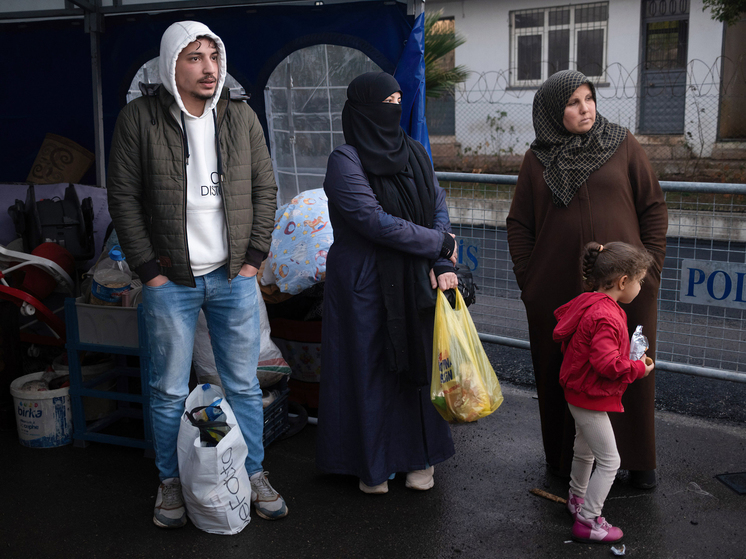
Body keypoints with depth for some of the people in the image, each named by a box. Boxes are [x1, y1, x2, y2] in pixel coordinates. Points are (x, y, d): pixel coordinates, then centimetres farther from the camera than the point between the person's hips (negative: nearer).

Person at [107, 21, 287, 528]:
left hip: (234, 277, 2)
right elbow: (124, 198, -4)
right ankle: (171, 483, 26)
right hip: (170, 280, -2)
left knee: (244, 384, 10)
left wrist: (254, 256, 1)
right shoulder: (139, 119, -5)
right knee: (170, 391, 7)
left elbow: (265, 188, 8)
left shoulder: (241, 116, 4)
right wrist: (150, 270, -8)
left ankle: (254, 474, 26)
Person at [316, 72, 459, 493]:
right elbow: (377, 222, -19)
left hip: (414, 281, 5)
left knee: (418, 362, 10)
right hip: (365, 281, -5)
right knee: (370, 368, 4)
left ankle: (420, 457, 27)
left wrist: (442, 266, -10)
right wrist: (440, 244, -12)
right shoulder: (346, 162, -12)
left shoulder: (414, 153, 8)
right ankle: (372, 464, 22)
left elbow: (440, 207, 4)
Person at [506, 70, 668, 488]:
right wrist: (528, 280, 1)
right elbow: (519, 224, 7)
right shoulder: (537, 160, 4)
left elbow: (654, 207, 4)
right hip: (560, 291, 0)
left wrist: (652, 266, -3)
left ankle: (638, 458, 26)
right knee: (564, 374, 9)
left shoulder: (624, 146, 2)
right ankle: (567, 457, 27)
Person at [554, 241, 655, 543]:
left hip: (579, 394, 10)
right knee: (609, 461, 0)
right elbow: (607, 363, -36)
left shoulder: (588, 303, 1)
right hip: (591, 400, -10)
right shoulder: (606, 317, -29)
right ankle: (587, 522, 7)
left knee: (585, 451, 27)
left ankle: (577, 498, 47)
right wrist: (638, 368, -18)